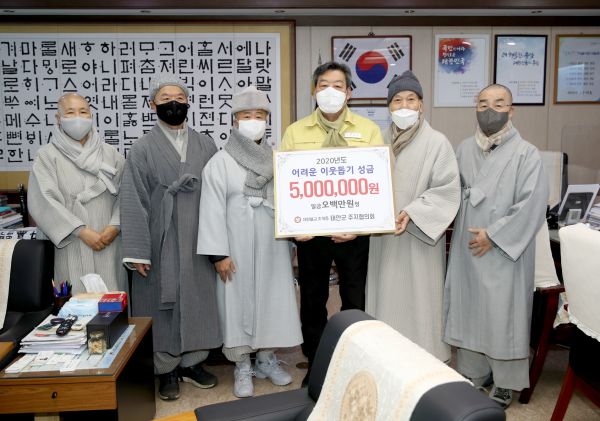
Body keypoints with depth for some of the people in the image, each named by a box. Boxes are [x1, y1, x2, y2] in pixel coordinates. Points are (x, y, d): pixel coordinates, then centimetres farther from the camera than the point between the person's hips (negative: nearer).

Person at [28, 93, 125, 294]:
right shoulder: (48, 155, 1)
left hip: (109, 243, 2)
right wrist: (82, 231, -12)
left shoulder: (110, 153, 10)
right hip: (73, 246, -2)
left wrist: (115, 226, -9)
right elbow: (44, 200, -7)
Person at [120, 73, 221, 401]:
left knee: (198, 298, 9)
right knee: (163, 302, 6)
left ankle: (192, 362, 26)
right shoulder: (142, 149, -2)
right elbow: (134, 202, -6)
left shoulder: (206, 145, 6)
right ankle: (167, 369, 21)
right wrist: (137, 252, -11)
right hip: (161, 242, -2)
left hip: (198, 241, 3)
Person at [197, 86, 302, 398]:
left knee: (272, 299, 10)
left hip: (272, 247, 4)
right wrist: (219, 254, -12)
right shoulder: (220, 162, -6)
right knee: (239, 302, 5)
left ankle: (267, 359, 29)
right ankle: (242, 368, 20)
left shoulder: (277, 159, 5)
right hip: (237, 248, -3)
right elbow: (213, 210, -9)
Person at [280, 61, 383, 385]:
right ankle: (315, 366, 30)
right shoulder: (295, 132, 4)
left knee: (355, 301, 10)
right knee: (312, 300, 12)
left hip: (354, 232, 0)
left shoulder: (369, 130, 2)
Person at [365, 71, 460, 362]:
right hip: (382, 236, 5)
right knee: (386, 299, 11)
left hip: (418, 239, -5)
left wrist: (412, 212, -20)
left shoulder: (437, 142, -6)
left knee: (417, 301, 1)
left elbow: (447, 190, -11)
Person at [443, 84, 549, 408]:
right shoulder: (464, 150, 6)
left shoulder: (526, 153, -9)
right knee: (469, 308, 11)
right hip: (467, 248, 5)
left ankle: (506, 381, 22)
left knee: (503, 313, 4)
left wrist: (494, 234, -16)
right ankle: (474, 373, 28)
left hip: (505, 250, -4)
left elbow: (534, 202, -15)